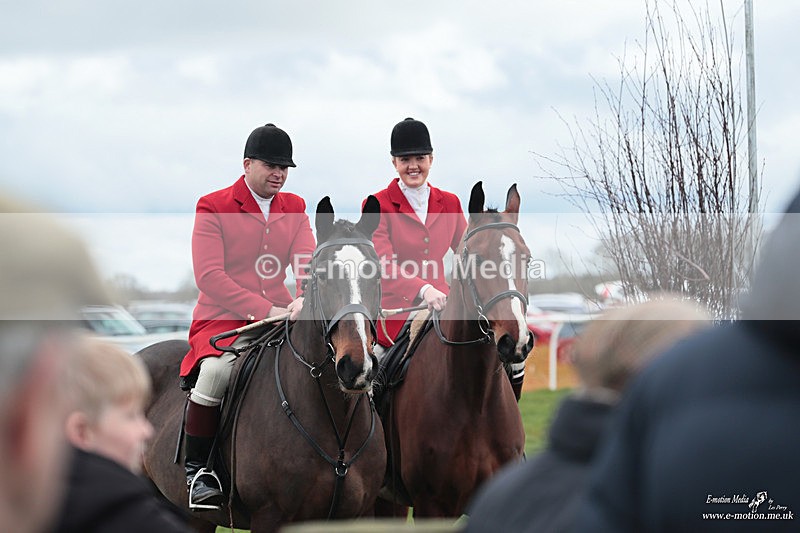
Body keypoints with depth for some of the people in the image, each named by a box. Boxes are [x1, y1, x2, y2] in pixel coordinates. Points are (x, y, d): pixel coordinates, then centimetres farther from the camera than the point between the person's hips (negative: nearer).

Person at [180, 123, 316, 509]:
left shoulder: (294, 208, 12)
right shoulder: (213, 207, -3)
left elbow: (307, 263, 2)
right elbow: (208, 276, -13)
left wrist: (303, 300, -22)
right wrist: (265, 310, -21)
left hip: (280, 316, 5)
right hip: (221, 320, -5)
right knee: (215, 370, -33)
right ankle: (196, 469, -15)